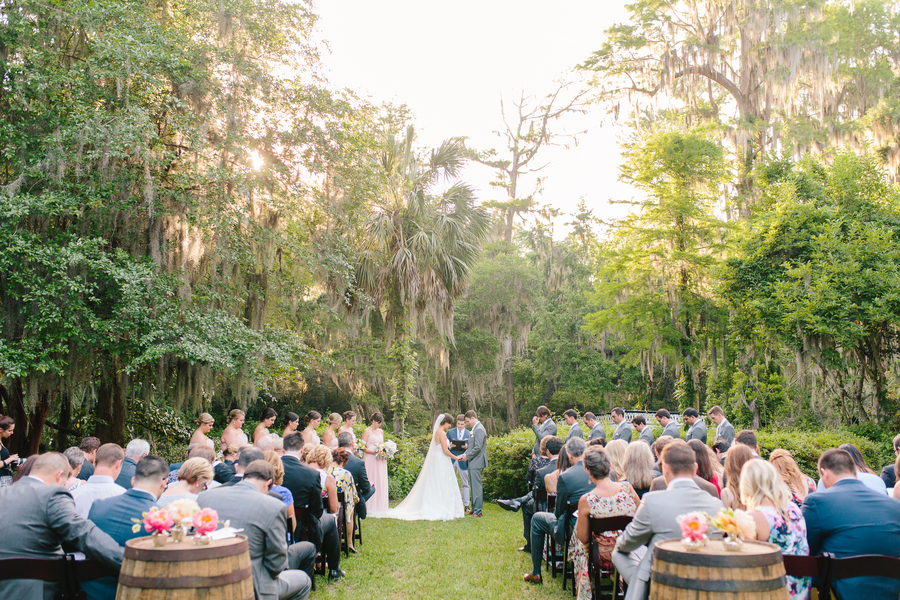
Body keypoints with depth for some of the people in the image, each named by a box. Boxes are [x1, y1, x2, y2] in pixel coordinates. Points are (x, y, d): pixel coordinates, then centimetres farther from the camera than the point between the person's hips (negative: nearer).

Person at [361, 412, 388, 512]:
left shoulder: (381, 432, 15)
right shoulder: (367, 431, -4)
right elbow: (363, 447, -8)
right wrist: (373, 451, -18)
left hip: (380, 460, 6)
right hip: (370, 459, -6)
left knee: (381, 481, 4)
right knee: (371, 482, -7)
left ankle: (380, 505, 11)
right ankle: (370, 507, -3)